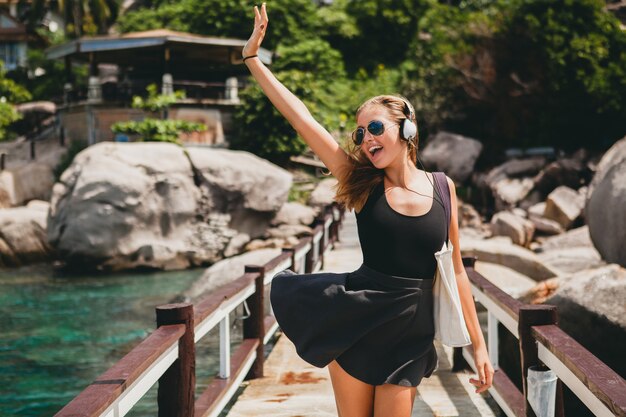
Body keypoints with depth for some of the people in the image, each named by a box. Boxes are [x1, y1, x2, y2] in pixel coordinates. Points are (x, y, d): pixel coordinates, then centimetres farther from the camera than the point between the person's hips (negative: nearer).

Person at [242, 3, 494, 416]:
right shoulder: (362, 184, -3)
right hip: (355, 321, 0)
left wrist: (478, 344, 7)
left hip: (411, 329, 0)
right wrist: (253, 57, -10)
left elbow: (455, 270, 6)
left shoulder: (443, 187, 1)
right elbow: (301, 118, -8)